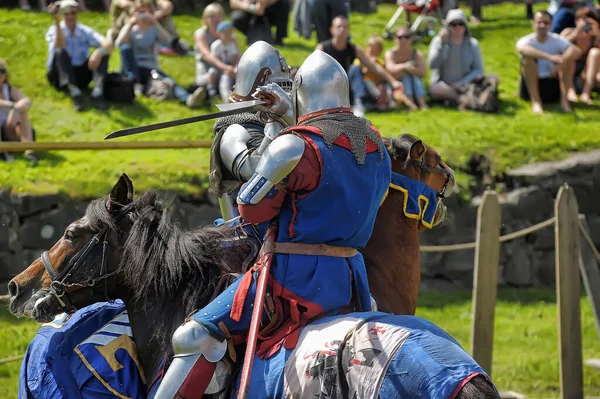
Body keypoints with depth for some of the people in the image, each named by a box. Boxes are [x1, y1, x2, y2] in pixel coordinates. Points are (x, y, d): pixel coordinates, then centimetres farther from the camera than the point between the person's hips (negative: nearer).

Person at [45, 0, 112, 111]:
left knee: (103, 52, -16)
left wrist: (99, 52, -38)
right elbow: (60, 46, -29)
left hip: (80, 76, 3)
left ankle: (98, 92, -34)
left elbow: (108, 45, -14)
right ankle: (74, 93, -44)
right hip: (60, 76, -3)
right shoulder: (54, 30, -5)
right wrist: (56, 20, -38)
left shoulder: (85, 31, 1)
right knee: (60, 52, -31)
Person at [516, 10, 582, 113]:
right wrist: (549, 57, -47)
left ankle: (564, 99, -18)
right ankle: (535, 101, -28)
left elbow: (577, 51, -20)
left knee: (569, 56, -15)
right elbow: (521, 48, -37)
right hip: (531, 87, -2)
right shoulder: (528, 40, -9)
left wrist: (560, 63, -38)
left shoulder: (557, 40, -1)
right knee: (528, 58, -27)